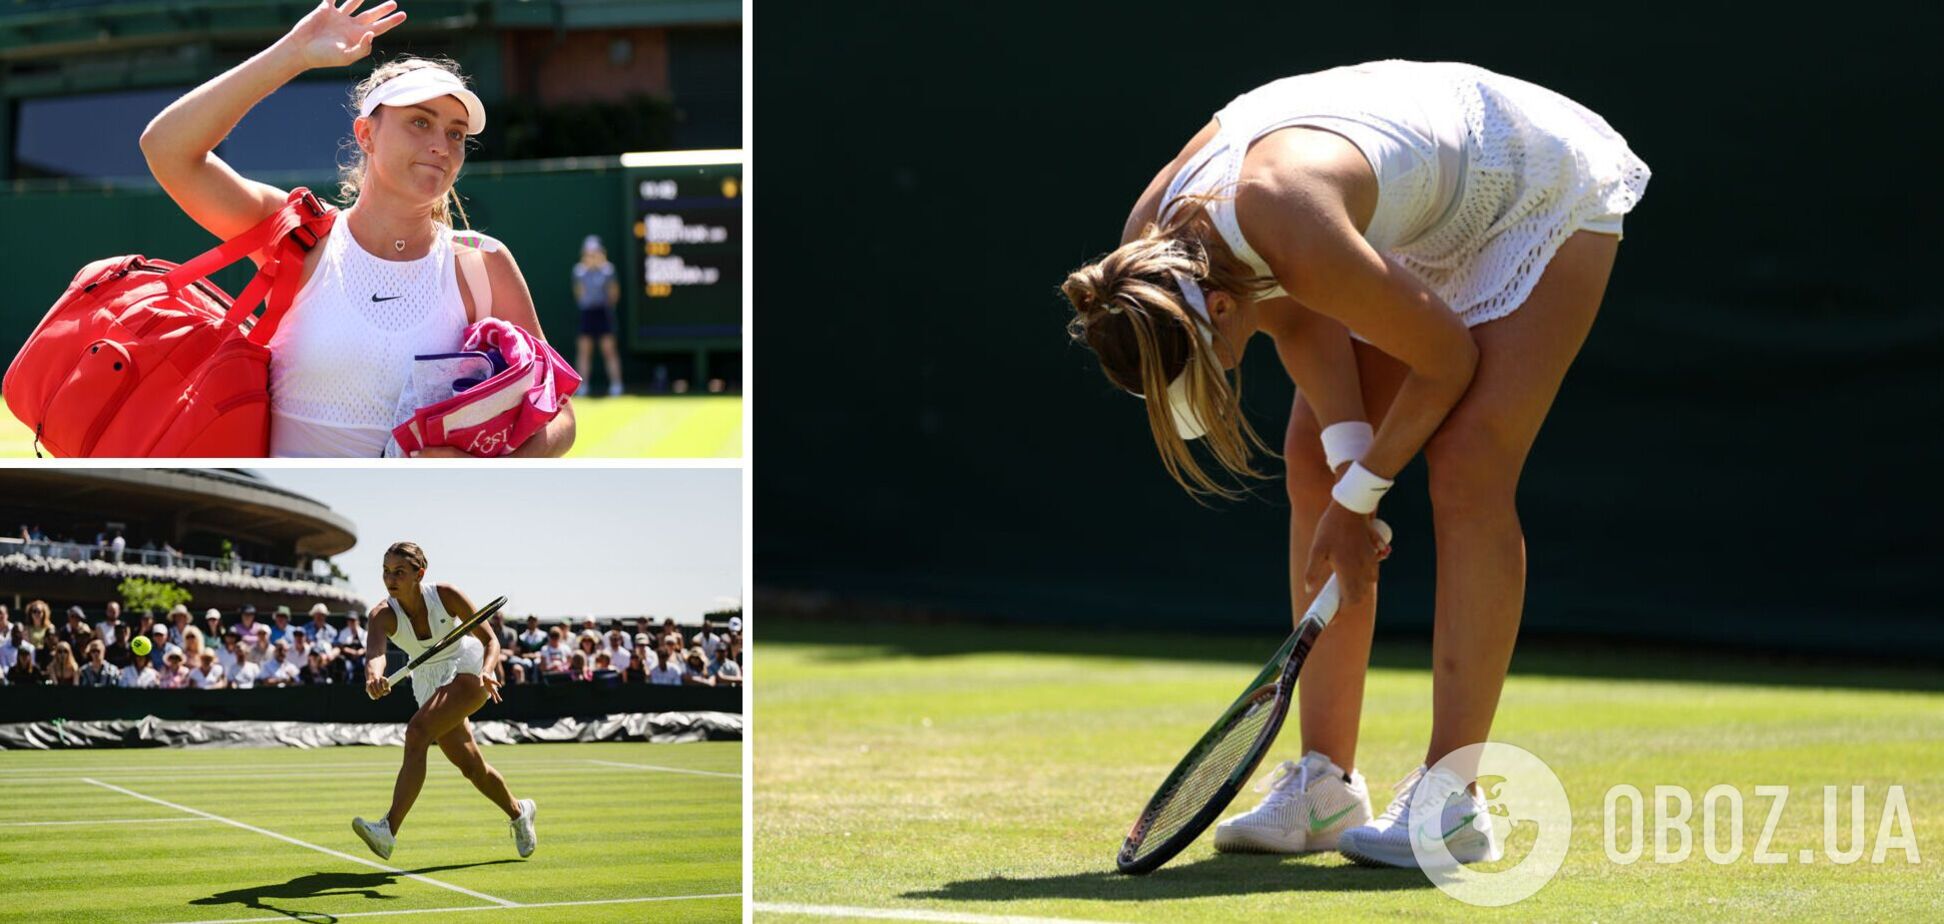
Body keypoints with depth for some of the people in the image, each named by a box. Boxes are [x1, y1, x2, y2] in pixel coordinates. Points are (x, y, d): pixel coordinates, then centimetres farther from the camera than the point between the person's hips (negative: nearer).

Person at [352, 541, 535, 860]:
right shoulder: (383, 615, -18)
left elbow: (490, 639, -13)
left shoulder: (445, 595, -20)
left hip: (467, 670, -4)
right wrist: (373, 675, -63)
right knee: (471, 767, 8)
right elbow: (375, 650, -39)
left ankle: (389, 830, -36)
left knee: (417, 733, -28)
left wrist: (487, 672, -34)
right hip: (428, 684, 4)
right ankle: (518, 813, 39)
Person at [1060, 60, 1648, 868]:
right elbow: (1303, 325, -2)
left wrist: (1360, 492, -14)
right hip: (1425, 220, 8)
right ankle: (1325, 785, 5)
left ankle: (1449, 801, -17)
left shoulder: (1300, 241, -42)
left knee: (1467, 473, -19)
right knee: (1315, 464, 1)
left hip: (1549, 188, -8)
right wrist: (1349, 465, -14)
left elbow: (1450, 360, -27)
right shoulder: (1149, 245, -18)